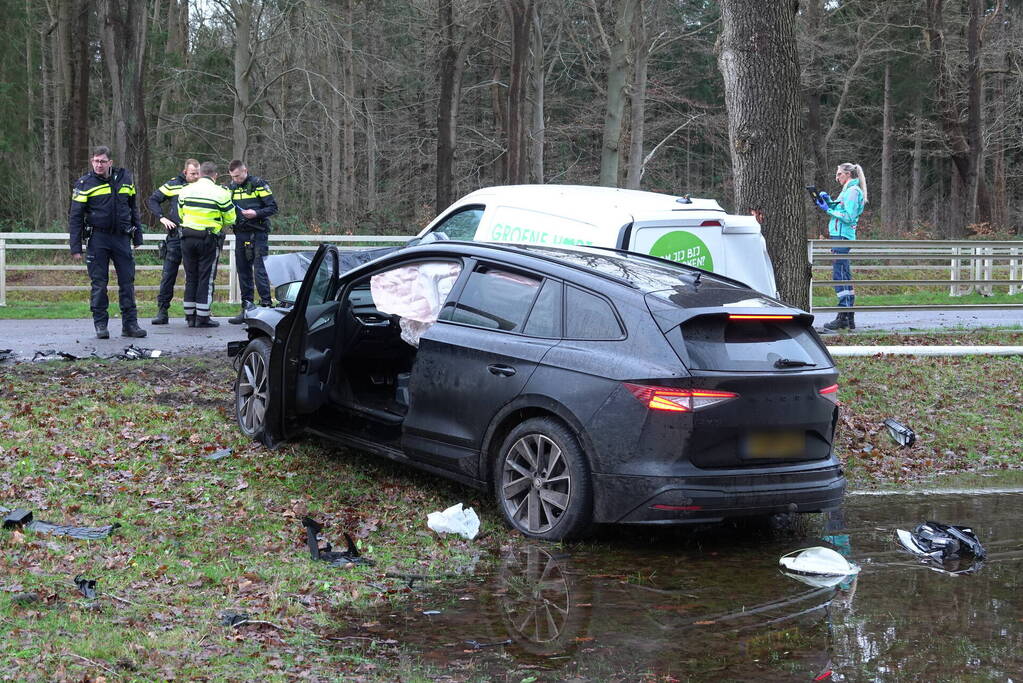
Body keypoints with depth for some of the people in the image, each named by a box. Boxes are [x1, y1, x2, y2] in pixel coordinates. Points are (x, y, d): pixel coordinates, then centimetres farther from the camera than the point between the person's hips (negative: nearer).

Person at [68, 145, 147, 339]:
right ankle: (100, 324, 9)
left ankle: (130, 324, 8)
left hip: (122, 238, 3)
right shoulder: (84, 184, -1)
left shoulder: (125, 178, 8)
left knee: (127, 281, 2)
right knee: (99, 283, 1)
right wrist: (76, 247, -6)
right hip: (97, 239, -3)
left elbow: (133, 208, 19)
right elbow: (75, 217, -1)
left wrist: (137, 235, 17)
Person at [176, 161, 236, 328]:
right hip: (208, 239, -4)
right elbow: (230, 219, -1)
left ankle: (190, 316, 14)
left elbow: (181, 214, 14)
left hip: (187, 238, 4)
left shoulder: (185, 191, 4)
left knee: (190, 277, 11)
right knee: (205, 278, 2)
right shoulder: (221, 193, -7)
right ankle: (203, 317, 2)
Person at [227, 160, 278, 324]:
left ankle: (266, 303, -10)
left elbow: (273, 207, -6)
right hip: (240, 234, 6)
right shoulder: (231, 187, 13)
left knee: (259, 269, -11)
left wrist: (256, 213, -19)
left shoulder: (258, 184, -4)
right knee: (243, 271, 8)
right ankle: (247, 307, 14)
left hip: (258, 234, -6)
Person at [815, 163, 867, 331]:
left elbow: (848, 217, -17)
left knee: (839, 276, -11)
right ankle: (849, 318, 14)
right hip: (839, 236, 10)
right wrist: (828, 200, 10)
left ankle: (843, 318, -12)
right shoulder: (847, 190, 20)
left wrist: (828, 209, -11)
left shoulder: (853, 191, -10)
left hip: (842, 237, -10)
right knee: (845, 276, 11)